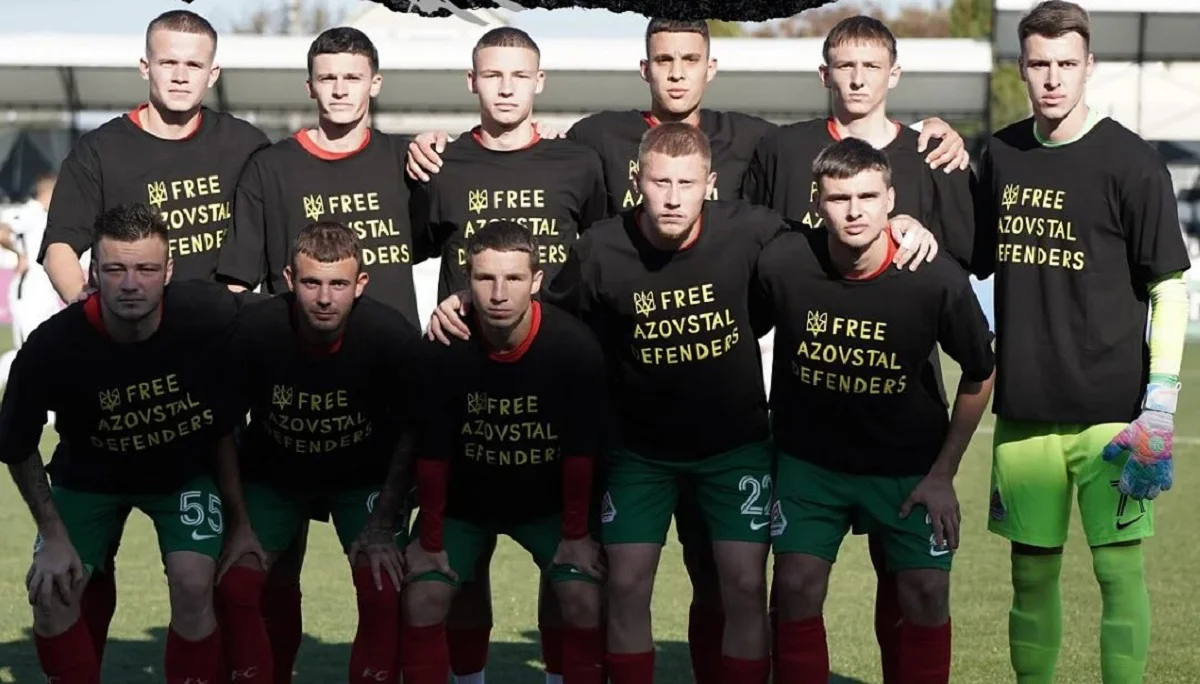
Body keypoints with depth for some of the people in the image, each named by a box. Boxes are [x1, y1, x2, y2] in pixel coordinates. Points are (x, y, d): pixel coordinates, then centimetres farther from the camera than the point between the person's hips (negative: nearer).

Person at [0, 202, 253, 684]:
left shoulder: (212, 315, -30)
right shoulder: (52, 346, -30)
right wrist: (54, 535, -9)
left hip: (187, 469, 0)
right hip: (89, 474, 1)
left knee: (193, 586, -20)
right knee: (51, 591, -14)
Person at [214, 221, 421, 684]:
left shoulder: (394, 336, -27)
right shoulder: (251, 330, -26)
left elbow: (411, 433, -10)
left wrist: (384, 525, -12)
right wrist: (239, 523, -10)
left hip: (366, 477, -1)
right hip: (273, 473, 1)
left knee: (385, 591, -17)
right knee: (236, 585, -13)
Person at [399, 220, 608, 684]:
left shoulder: (575, 346, -25)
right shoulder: (444, 350, -24)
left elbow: (580, 452, -14)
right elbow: (431, 453, -14)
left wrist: (576, 532, -8)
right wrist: (430, 539, -8)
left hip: (548, 503, 0)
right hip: (462, 501, 0)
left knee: (586, 603, -16)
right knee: (422, 601, -14)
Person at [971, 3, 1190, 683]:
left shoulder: (1131, 162, -6)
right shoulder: (1001, 156, 8)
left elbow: (1170, 289, -6)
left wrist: (1159, 408, -13)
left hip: (1111, 411, -4)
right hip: (1023, 410, 4)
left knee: (1120, 569, -1)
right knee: (1032, 571, 10)